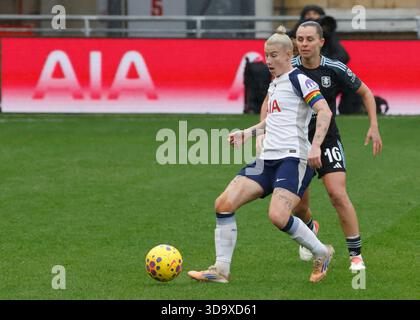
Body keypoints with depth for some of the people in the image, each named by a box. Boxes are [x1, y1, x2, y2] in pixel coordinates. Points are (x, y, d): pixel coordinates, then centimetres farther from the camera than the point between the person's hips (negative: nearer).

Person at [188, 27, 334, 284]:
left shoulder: (299, 80, -5)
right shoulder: (274, 85, 20)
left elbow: (325, 111, -17)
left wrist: (316, 145, -29)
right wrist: (248, 133, 25)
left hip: (294, 157, -8)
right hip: (269, 158, 8)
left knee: (278, 216, -26)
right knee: (224, 204, -5)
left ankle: (322, 254, 0)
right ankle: (221, 270, 0)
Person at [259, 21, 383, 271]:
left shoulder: (335, 69, -12)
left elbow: (366, 93, 3)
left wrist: (374, 127, -7)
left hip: (328, 140, -2)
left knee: (338, 195, -19)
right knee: (298, 206, 4)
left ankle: (356, 255, -9)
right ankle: (310, 229, 43)